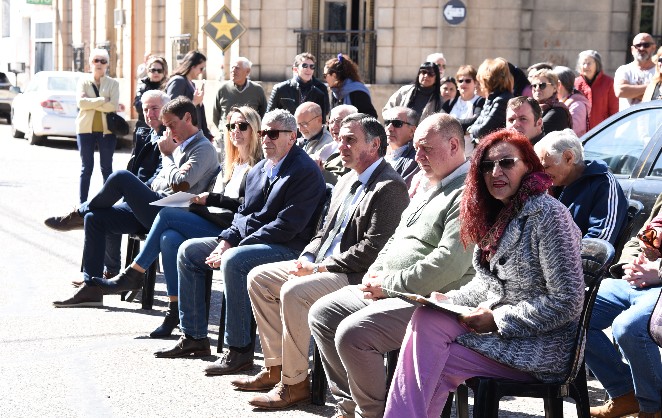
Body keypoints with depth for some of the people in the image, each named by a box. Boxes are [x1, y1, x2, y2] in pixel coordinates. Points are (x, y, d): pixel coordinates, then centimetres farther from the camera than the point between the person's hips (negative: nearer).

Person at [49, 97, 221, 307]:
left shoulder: (203, 148, -7)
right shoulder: (180, 146, 23)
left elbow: (180, 184, -20)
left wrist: (168, 154, -5)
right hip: (154, 207, 10)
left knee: (121, 177, -24)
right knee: (94, 218, 0)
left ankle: (79, 215, 3)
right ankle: (91, 288, -1)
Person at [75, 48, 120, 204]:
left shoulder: (113, 83, 5)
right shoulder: (83, 81, 7)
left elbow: (113, 106, -10)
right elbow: (81, 102, -9)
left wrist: (91, 104, -11)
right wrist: (102, 100, -13)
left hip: (107, 130, 0)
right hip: (86, 129, 0)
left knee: (106, 168, 5)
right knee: (86, 168, 4)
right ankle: (82, 203, 6)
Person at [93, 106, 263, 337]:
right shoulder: (229, 165, 26)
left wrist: (210, 199, -12)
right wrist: (200, 200, 1)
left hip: (229, 229, -7)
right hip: (210, 224, 7)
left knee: (167, 215, -20)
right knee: (169, 238, -23)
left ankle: (133, 274, -10)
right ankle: (174, 312, -21)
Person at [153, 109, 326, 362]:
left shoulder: (305, 172, -13)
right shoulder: (258, 171, 16)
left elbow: (286, 226, -21)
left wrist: (234, 248, -21)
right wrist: (226, 241, -2)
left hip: (287, 248, -10)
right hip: (246, 241, 10)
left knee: (233, 261, -35)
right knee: (188, 251, 4)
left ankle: (239, 349, -27)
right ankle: (194, 338, 7)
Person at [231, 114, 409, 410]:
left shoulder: (389, 188, -14)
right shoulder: (346, 183, 18)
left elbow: (372, 249, -22)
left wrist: (321, 268, -18)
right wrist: (306, 259, 1)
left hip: (357, 276, -10)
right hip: (322, 266, 10)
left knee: (294, 293, -30)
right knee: (259, 278, 5)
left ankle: (294, 383, -17)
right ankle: (276, 367, 7)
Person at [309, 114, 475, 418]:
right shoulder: (427, 190, 19)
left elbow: (449, 262, -25)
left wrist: (388, 285, -18)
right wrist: (375, 273, 6)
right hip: (387, 290, 11)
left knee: (352, 333, -26)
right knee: (322, 314, 8)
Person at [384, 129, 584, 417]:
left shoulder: (547, 215, -14)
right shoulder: (499, 215, 13)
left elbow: (567, 302, -18)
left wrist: (498, 319, -17)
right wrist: (451, 301, 1)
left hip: (543, 345, -7)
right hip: (496, 328, 7)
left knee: (426, 322, -22)